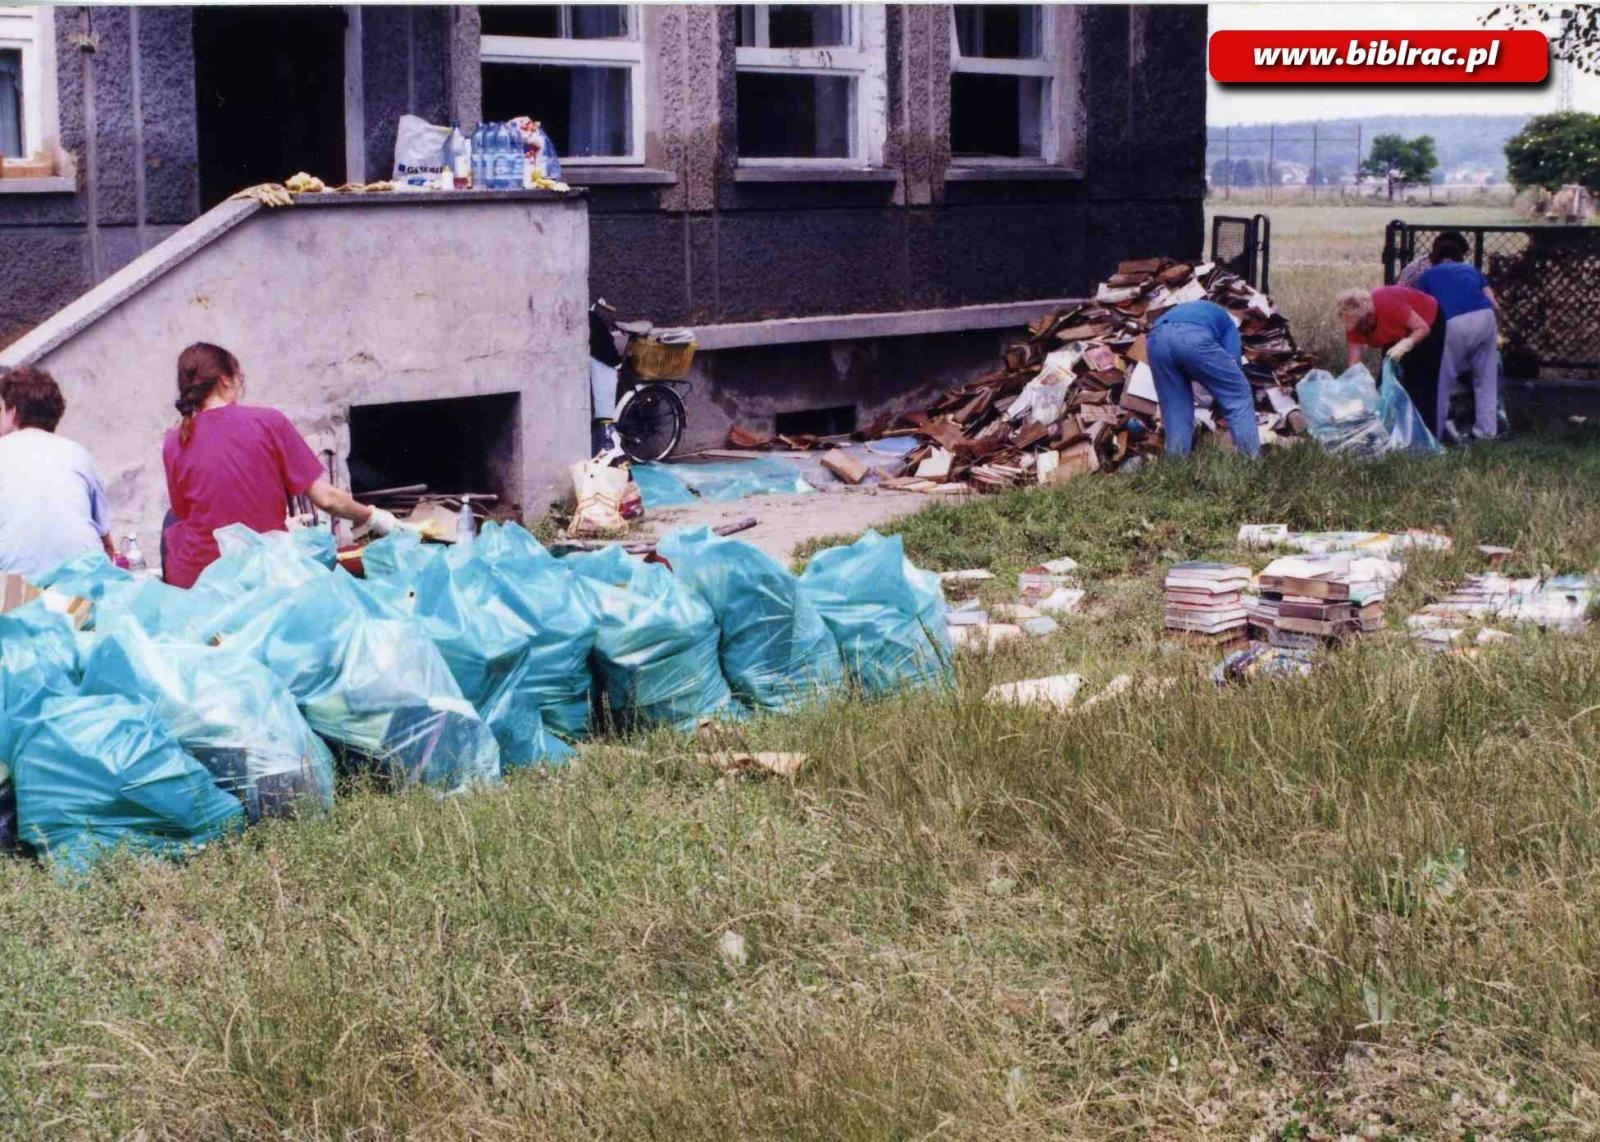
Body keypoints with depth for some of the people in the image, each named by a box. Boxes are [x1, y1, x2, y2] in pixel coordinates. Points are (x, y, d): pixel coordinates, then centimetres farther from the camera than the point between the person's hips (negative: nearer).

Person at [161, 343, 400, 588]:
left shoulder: (175, 442, -5)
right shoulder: (268, 422, -9)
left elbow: (184, 512, 9)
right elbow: (326, 498, -9)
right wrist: (372, 517, 8)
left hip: (194, 578, 0)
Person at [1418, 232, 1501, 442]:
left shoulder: (1429, 275, 24)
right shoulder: (1471, 269, 29)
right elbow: (1495, 306, 23)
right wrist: (1496, 331, 40)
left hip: (1455, 323, -3)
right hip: (1485, 317, 3)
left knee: (1443, 380, 12)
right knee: (1486, 379, 18)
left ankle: (1436, 430, 16)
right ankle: (1487, 429, 21)